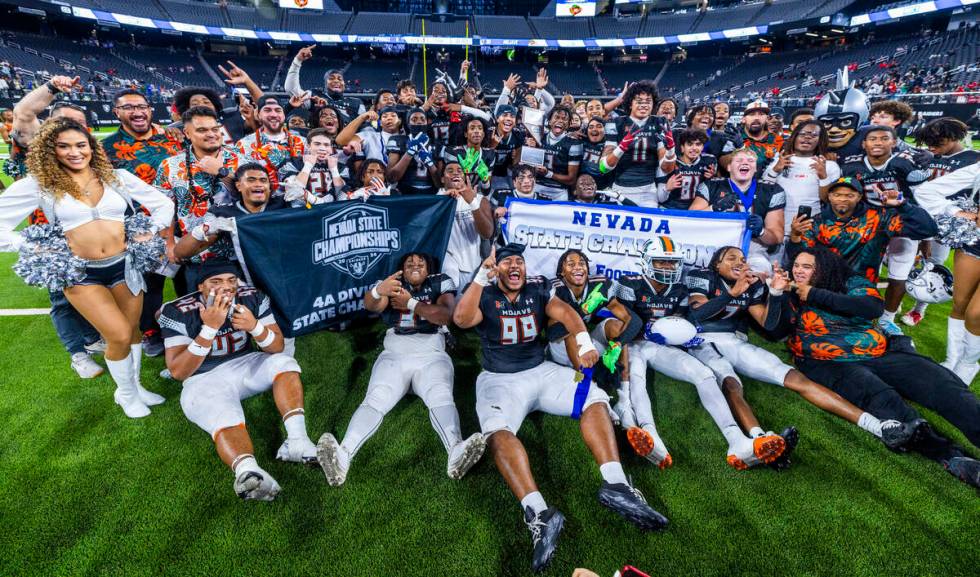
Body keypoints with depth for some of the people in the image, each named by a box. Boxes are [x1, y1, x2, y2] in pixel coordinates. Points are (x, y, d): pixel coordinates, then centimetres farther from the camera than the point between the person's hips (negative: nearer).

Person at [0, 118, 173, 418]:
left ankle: (135, 385, 34)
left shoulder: (118, 177, 3)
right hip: (81, 273, -2)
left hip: (125, 265, 2)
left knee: (132, 330, 12)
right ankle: (125, 393, 19)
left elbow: (163, 203, 10)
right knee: (120, 336, -8)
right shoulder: (39, 184, -2)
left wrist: (151, 233, 2)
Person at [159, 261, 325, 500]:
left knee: (284, 363, -24)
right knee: (226, 419, -33)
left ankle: (297, 440, -41)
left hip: (247, 365, 4)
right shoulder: (179, 313, -15)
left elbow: (277, 347, -7)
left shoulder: (252, 297, -8)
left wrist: (254, 326, -28)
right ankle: (248, 471, -65)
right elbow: (178, 372, -21)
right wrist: (210, 328, -31)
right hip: (204, 379, -4)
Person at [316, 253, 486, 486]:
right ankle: (342, 457, -45)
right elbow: (371, 305, -8)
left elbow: (446, 315, -4)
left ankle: (456, 452, -56)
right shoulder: (391, 285, 16)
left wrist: (410, 303, -1)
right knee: (375, 400, -25)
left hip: (431, 356, -1)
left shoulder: (440, 283, 16)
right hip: (394, 355, 1)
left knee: (441, 398, -30)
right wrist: (377, 290, -31)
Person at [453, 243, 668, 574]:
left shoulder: (538, 289, 5)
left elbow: (564, 312, -12)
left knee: (596, 399, -14)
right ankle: (538, 513, -45)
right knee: (497, 431, -32)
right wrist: (482, 275, -31)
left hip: (542, 371, 4)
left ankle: (614, 484, -26)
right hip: (499, 379, -3)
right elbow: (461, 320, -24)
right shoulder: (485, 295, -4)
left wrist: (584, 342, -32)